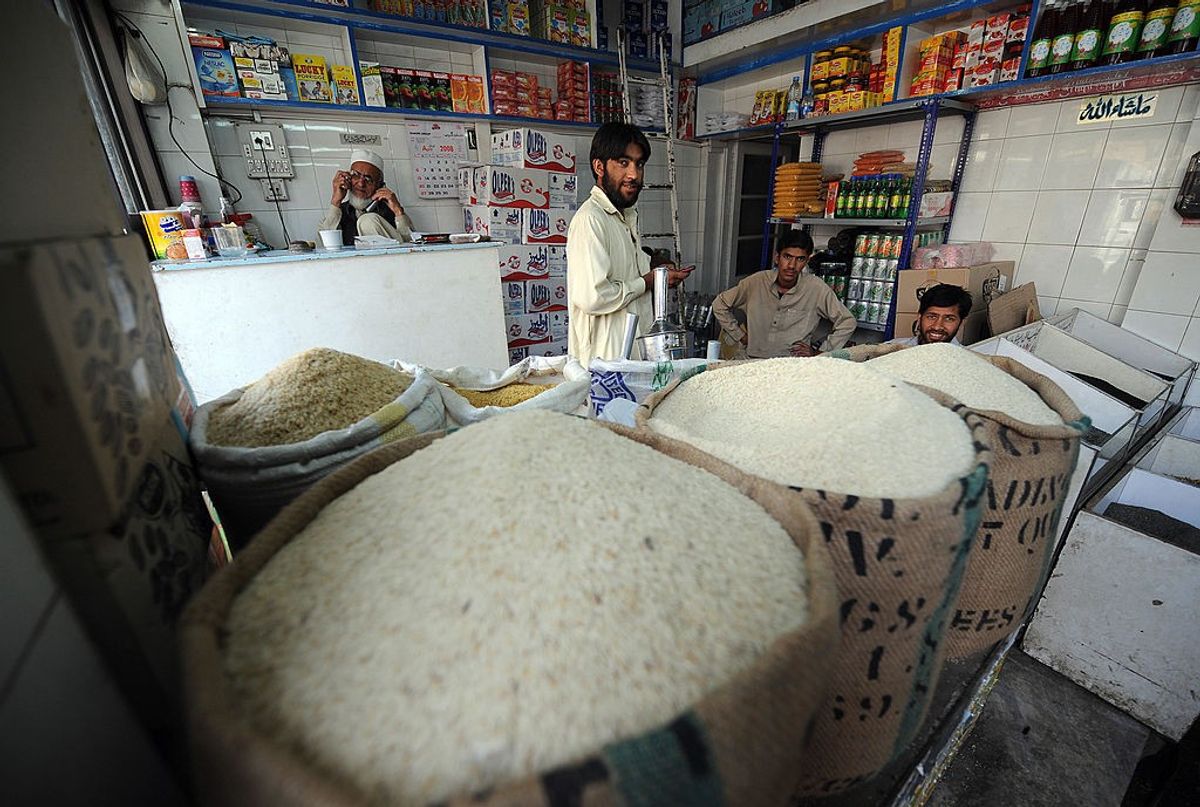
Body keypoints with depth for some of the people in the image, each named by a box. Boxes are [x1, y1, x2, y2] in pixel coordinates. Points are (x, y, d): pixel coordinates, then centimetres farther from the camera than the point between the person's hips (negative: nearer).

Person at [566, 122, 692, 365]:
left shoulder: (628, 216, 16)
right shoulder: (590, 219, -16)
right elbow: (592, 297, -27)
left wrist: (658, 274, 6)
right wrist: (648, 282, -12)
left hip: (634, 351, 9)